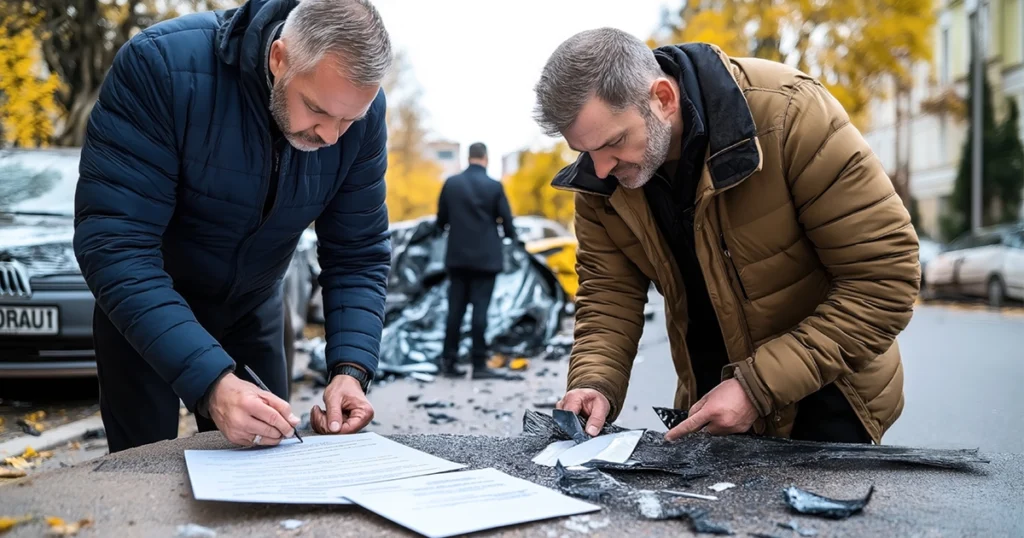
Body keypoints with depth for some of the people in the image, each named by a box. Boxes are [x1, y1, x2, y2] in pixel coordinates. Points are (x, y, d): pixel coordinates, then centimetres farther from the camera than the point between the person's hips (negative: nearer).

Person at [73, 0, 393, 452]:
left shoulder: (361, 112, -20)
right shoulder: (162, 64, -33)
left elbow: (359, 253, -13)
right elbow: (113, 242, -36)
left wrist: (352, 367, -29)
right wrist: (209, 381, -46)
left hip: (252, 306, 3)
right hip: (141, 305, -3)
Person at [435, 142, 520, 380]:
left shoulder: (451, 183, 0)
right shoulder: (494, 186, -7)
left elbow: (440, 219, 4)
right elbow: (506, 219, -3)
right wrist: (512, 235, 19)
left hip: (457, 256, 3)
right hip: (485, 257, -3)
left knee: (455, 309, 7)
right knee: (480, 310, -1)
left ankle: (449, 361, 10)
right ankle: (479, 364, 1)